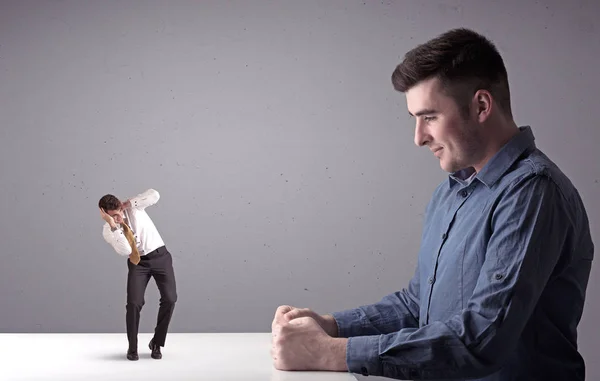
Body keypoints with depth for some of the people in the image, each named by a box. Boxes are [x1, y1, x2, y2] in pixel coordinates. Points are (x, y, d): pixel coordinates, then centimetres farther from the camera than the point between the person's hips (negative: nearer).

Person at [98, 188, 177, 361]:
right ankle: (132, 348, 7)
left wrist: (129, 203, -22)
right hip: (137, 263, 0)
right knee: (134, 303, -15)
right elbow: (125, 251, -25)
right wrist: (113, 225, -32)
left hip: (160, 256, 0)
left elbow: (154, 195, -23)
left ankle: (157, 343, 6)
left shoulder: (133, 207, -8)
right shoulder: (108, 231, -11)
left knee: (169, 299, -12)